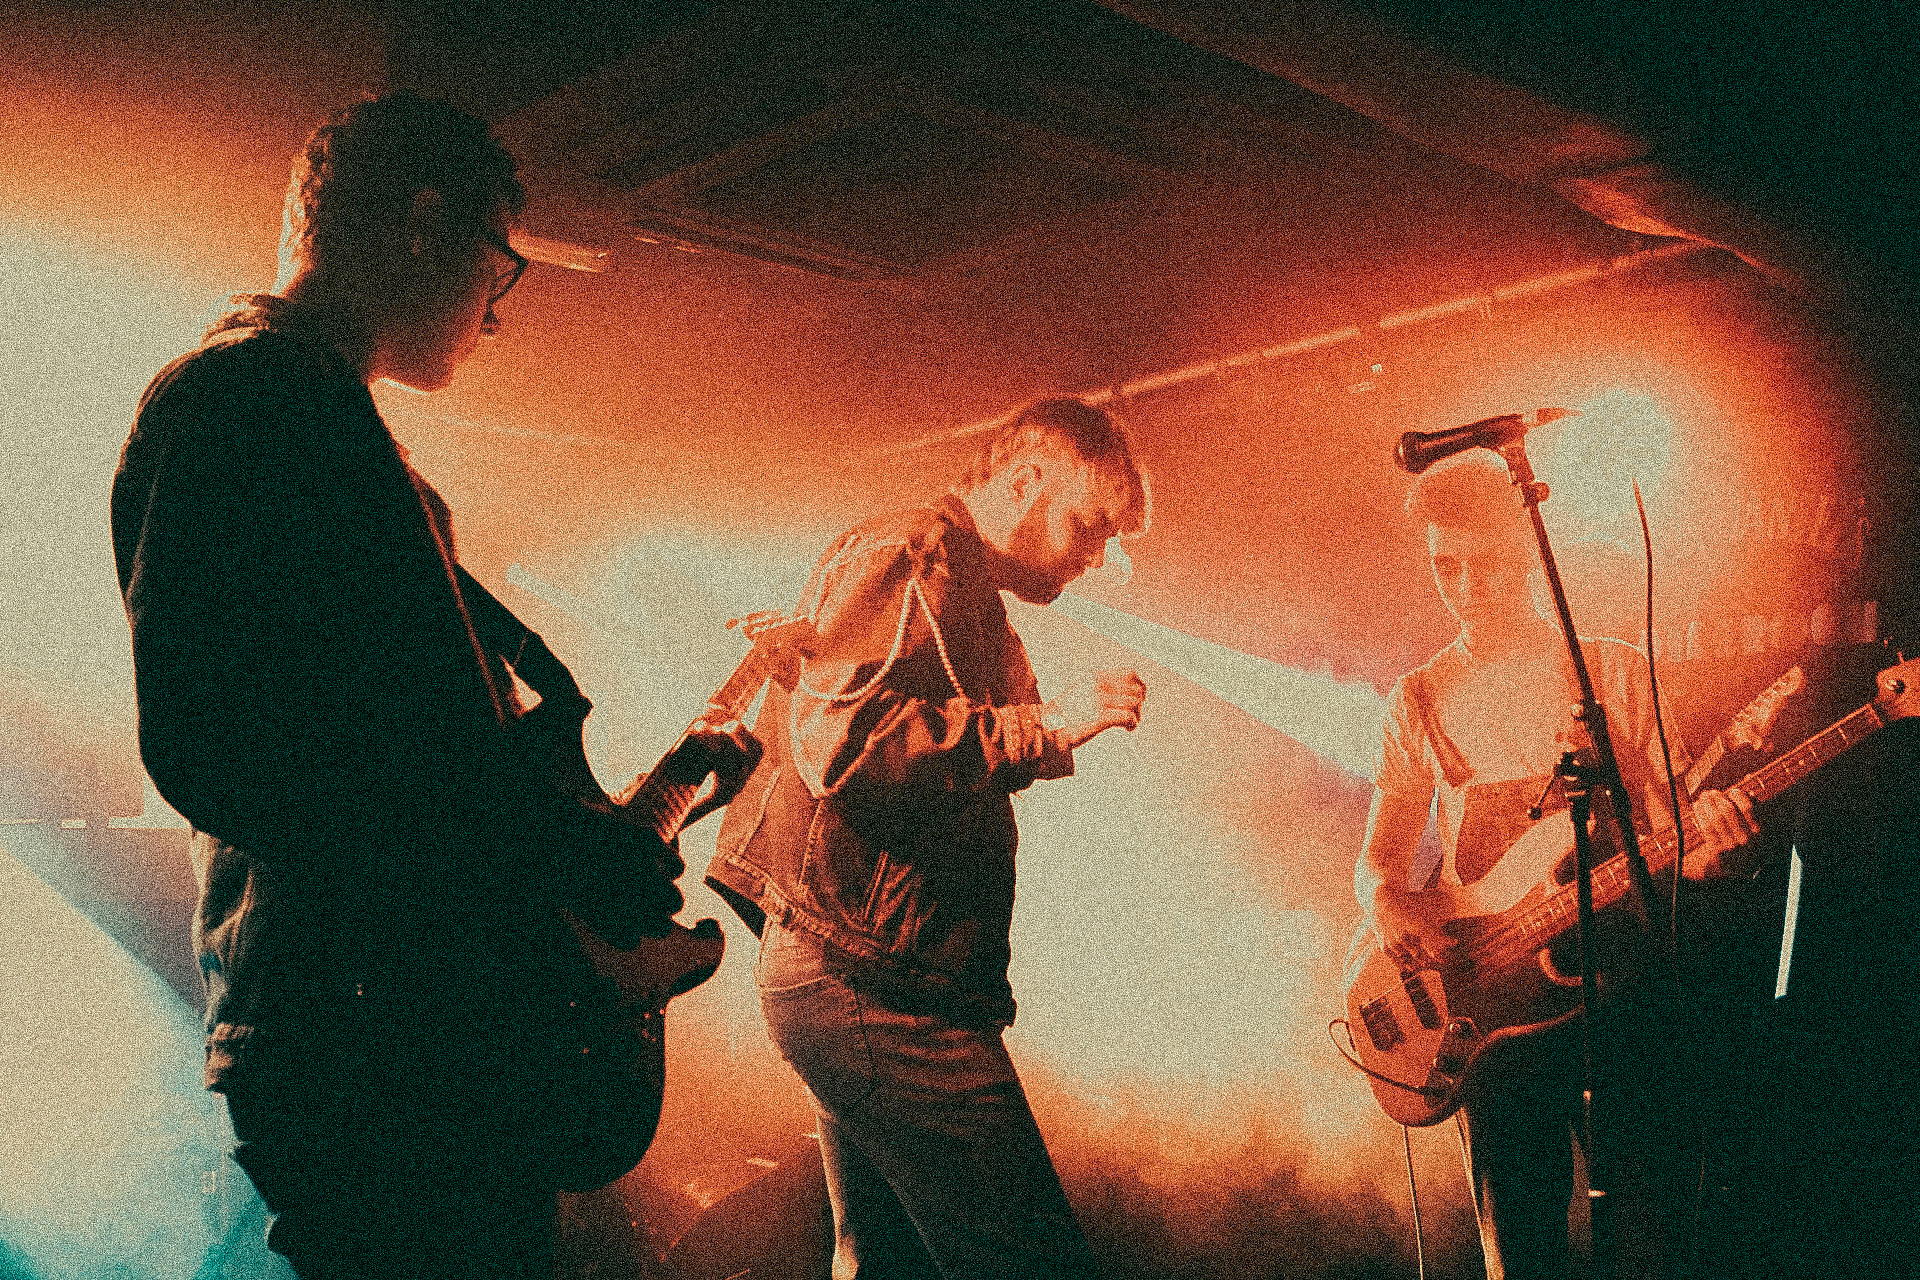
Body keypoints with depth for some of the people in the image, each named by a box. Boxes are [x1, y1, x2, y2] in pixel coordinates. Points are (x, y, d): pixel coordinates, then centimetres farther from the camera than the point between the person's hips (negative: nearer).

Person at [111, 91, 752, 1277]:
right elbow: (209, 744, -24)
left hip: (470, 1040, 10)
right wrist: (563, 850, -20)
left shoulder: (330, 416, 21)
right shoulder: (240, 395, -12)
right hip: (369, 1057, -10)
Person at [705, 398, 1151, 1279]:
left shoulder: (958, 586, 25)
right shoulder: (913, 556, -8)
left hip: (856, 982, 11)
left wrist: (1032, 739, 19)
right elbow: (839, 738, -23)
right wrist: (1043, 724, -22)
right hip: (875, 982, -11)